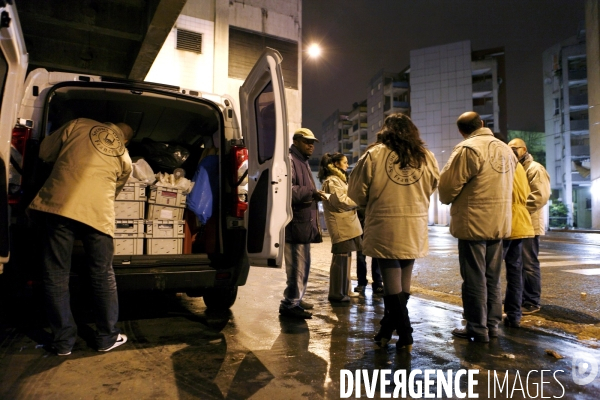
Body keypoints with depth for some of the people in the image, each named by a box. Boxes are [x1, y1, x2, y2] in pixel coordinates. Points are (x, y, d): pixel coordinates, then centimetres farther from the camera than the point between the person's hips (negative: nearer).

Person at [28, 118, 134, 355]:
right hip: (98, 212, 1)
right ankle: (108, 337, 24)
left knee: (56, 276, 11)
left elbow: (45, 152, 17)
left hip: (59, 204, 0)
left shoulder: (79, 124, 14)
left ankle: (63, 341, 21)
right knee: (103, 276, 13)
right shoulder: (125, 158, 17)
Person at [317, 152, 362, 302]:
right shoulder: (332, 181, -11)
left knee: (344, 259, 12)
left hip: (346, 224, 10)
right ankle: (336, 293, 2)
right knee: (340, 259, -6)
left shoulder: (338, 179, 23)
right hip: (341, 225, -10)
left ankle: (341, 292, 20)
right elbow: (342, 202, -17)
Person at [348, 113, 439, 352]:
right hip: (415, 229, 4)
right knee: (402, 282, 15)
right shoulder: (426, 157, 3)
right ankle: (388, 329, 29)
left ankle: (404, 334, 11)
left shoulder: (374, 155, -6)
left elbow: (356, 192, -3)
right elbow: (433, 188, 15)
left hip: (385, 228, -4)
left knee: (392, 282, 6)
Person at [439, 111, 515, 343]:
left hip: (474, 222, -8)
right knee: (492, 278, 15)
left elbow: (449, 184, -12)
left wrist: (447, 200, 8)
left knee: (474, 279, 1)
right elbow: (504, 184, 17)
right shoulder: (505, 149, 12)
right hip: (499, 222, 8)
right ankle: (492, 324, 24)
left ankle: (477, 328, 9)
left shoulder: (467, 149, -13)